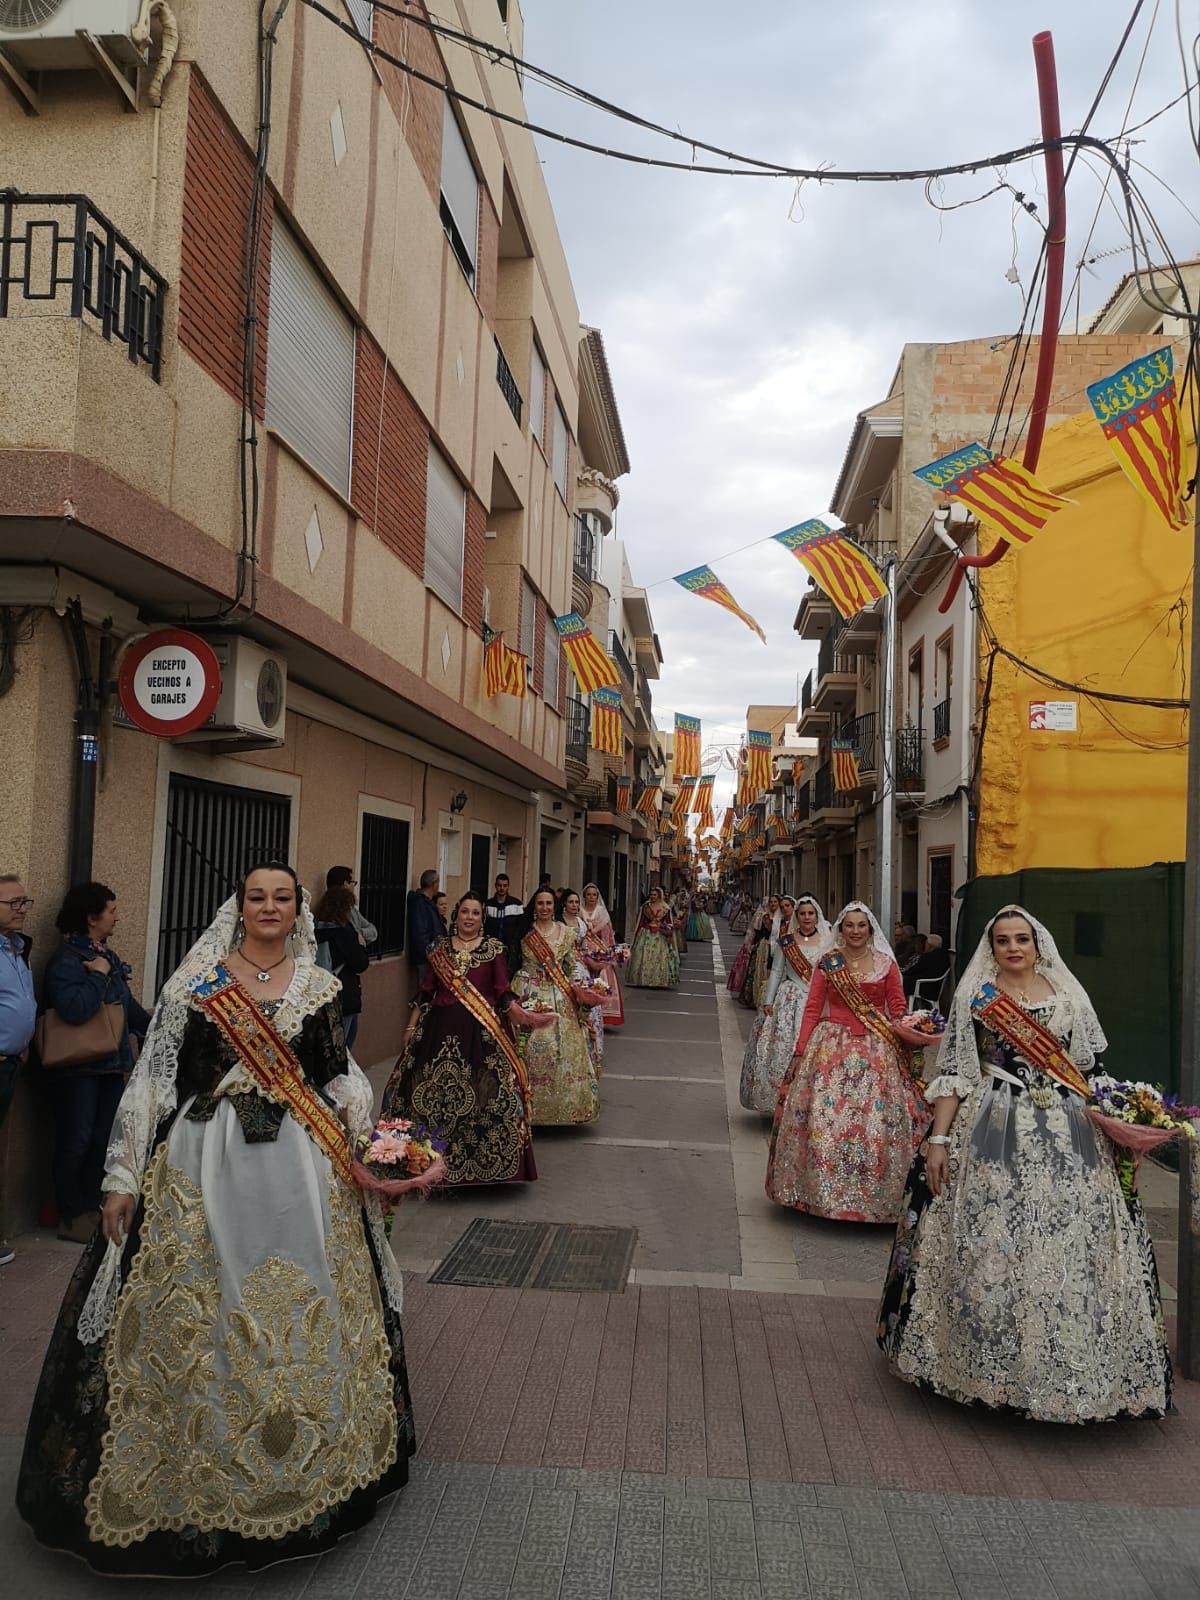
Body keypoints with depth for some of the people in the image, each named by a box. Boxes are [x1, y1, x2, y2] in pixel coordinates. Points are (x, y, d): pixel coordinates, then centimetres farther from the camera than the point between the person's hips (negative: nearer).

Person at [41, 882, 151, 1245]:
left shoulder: (107, 956, 10)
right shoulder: (66, 960, -15)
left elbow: (126, 1004, 21)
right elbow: (75, 1010, -31)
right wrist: (98, 975, -19)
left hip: (111, 1064, 8)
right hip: (79, 1067, -8)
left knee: (102, 1140, 13)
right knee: (75, 1142, 1)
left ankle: (92, 1208, 24)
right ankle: (71, 1217, 12)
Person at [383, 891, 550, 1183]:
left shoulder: (494, 948, 3)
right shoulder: (439, 949, 9)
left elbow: (504, 992, -2)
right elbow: (425, 991, 12)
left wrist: (522, 1015, -17)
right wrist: (411, 1027, 10)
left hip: (482, 1031, -2)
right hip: (441, 1028, 2)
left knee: (484, 1091, -5)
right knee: (433, 1091, 4)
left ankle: (481, 1157, 10)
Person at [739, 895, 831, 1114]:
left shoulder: (827, 940, 4)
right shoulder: (786, 940, 6)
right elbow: (776, 971, 8)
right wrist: (768, 1000, 3)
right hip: (789, 998, 1)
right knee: (782, 1046, -5)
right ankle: (779, 1101, 8)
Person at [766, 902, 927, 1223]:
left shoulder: (885, 963, 6)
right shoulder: (827, 963, 5)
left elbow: (898, 1009, 5)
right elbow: (812, 1009, 3)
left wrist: (904, 1036, -9)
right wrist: (800, 1051, -2)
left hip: (877, 1052, 0)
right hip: (832, 1048, 0)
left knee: (876, 1121, -1)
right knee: (824, 1119, -1)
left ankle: (871, 1195, 14)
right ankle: (822, 1189, 15)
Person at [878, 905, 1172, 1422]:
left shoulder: (1069, 997, 10)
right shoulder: (974, 995, 4)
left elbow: (1091, 1071, 16)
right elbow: (954, 1074, 1)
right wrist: (938, 1140, -6)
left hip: (1066, 1136, 2)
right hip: (992, 1133, -2)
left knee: (1068, 1247, 1)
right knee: (988, 1247, 0)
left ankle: (1064, 1368, 18)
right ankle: (988, 1365, 17)